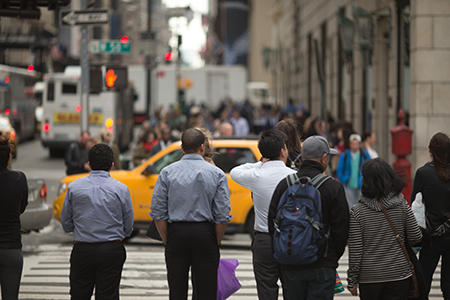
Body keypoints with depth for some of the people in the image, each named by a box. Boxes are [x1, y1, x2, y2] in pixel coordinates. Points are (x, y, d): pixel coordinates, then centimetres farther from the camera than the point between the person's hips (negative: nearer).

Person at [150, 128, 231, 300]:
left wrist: (167, 241, 8)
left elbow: (158, 213, -1)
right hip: (205, 233, -1)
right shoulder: (217, 174, -1)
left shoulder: (167, 173, 0)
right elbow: (222, 216, -4)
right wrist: (216, 242, 7)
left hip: (177, 233, 1)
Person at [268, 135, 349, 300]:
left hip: (291, 266, 3)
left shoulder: (284, 185, 2)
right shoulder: (333, 188, -8)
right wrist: (332, 258, 9)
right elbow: (341, 229, -6)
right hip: (322, 266, -3)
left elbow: (272, 225, 6)